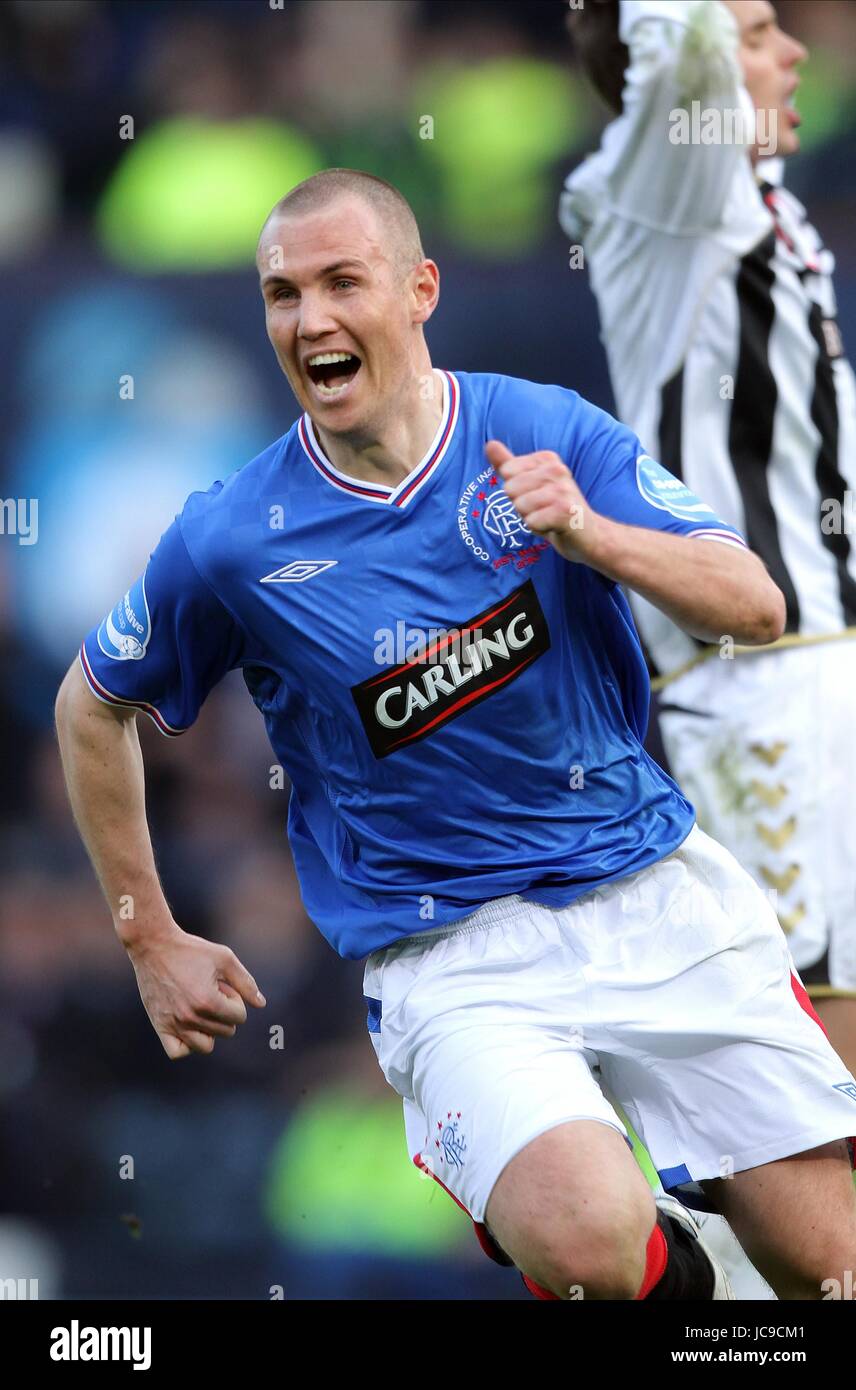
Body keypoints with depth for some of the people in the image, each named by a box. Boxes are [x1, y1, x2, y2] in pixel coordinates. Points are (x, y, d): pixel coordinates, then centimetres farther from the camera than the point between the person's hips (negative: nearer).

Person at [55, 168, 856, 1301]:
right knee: (587, 1240, -28)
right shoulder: (233, 541, -6)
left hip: (657, 888, 2)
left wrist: (591, 535, -24)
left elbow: (755, 607, -6)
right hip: (449, 949, -2)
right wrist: (153, 943, 13)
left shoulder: (549, 435, -2)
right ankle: (670, 1270, 6)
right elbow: (92, 708, 11)